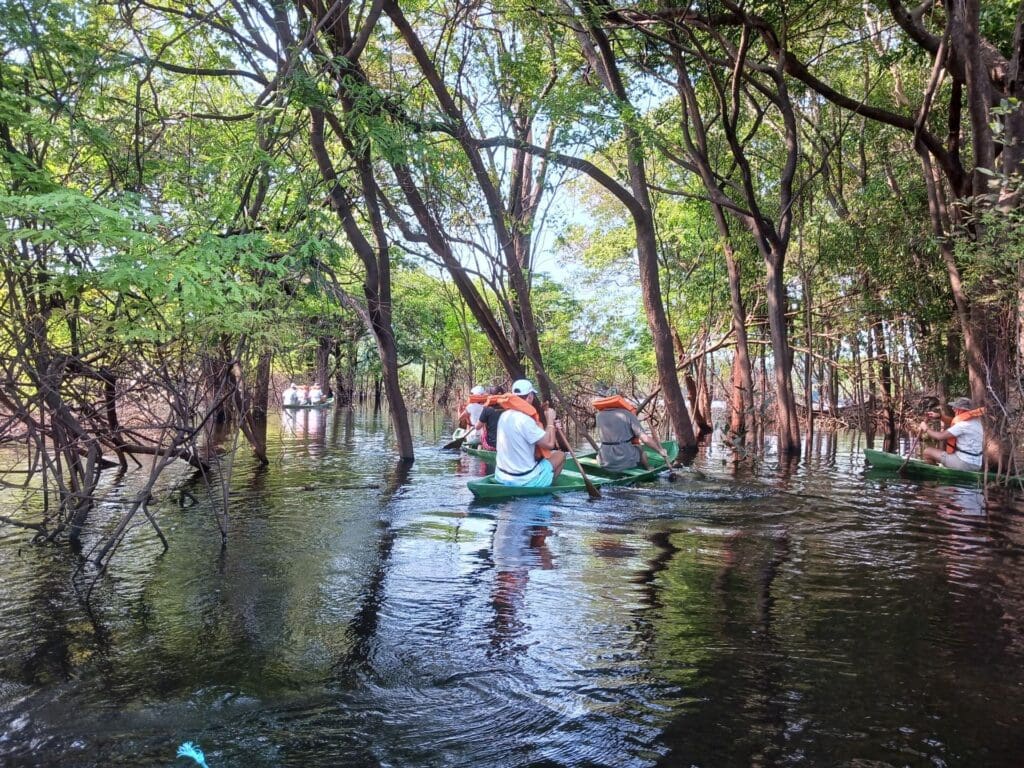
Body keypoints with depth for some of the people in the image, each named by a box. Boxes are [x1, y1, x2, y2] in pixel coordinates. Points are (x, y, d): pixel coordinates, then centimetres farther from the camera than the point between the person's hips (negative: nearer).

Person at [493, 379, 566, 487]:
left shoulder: (504, 416, 4)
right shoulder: (525, 420, -22)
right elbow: (550, 444, -17)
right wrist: (550, 421, -5)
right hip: (524, 481, -8)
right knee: (560, 455, 9)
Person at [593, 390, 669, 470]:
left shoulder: (599, 416, 2)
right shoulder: (627, 414, -7)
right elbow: (645, 439, -12)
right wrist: (662, 452, -1)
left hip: (607, 463, 2)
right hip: (627, 461, -2)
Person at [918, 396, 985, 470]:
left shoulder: (962, 425, -20)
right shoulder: (975, 420, 7)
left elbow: (940, 436, -18)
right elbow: (954, 423, 24)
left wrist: (926, 429, -2)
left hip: (964, 463, -9)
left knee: (927, 452, -4)